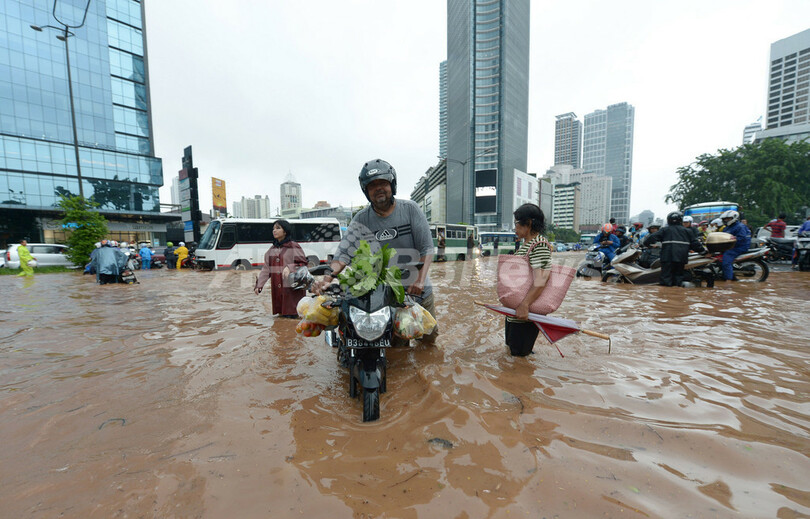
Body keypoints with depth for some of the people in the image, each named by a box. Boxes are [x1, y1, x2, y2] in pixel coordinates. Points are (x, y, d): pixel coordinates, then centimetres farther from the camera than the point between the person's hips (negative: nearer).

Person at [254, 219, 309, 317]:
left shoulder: (294, 247, -4)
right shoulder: (272, 249, 14)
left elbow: (303, 264, -7)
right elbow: (266, 269, 14)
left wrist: (289, 268, -24)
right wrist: (259, 285, 7)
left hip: (292, 288, -6)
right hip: (276, 289, 6)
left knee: (292, 315, -5)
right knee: (281, 314, 10)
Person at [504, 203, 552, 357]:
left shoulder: (540, 245, -19)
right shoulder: (525, 243, 13)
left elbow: (541, 280, -29)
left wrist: (524, 305, -34)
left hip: (526, 309, -10)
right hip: (514, 305, 10)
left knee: (518, 352, 2)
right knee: (511, 345, 22)